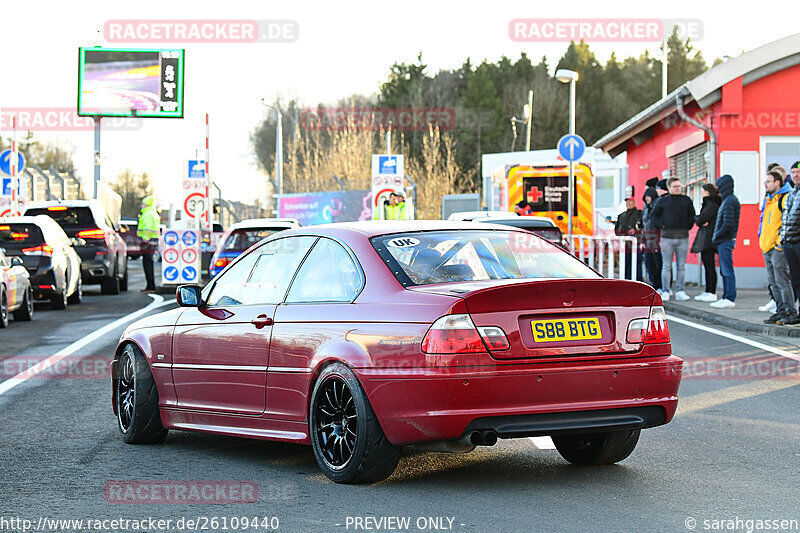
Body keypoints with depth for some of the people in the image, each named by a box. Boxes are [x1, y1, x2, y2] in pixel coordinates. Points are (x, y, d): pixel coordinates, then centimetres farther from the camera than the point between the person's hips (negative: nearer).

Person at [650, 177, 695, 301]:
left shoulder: (686, 200, 9)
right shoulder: (663, 201, 4)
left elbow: (692, 215, 16)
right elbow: (654, 215, 9)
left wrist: (688, 226, 4)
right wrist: (662, 225, -2)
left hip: (683, 237, 2)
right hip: (667, 237, -2)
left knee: (681, 266, 4)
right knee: (667, 266, -1)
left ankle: (680, 291, 8)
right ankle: (665, 291, 2)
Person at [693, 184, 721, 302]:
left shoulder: (712, 204, -14)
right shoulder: (708, 203, 18)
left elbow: (700, 220, -17)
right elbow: (699, 220, 15)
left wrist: (696, 218, 3)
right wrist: (700, 221, -6)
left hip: (709, 239, -10)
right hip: (705, 239, 10)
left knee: (710, 266, -9)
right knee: (707, 266, 13)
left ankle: (712, 294, -8)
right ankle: (708, 292, 17)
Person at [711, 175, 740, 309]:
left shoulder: (729, 201, -14)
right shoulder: (731, 200, 16)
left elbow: (728, 224, -22)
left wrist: (716, 237, -12)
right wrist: (717, 238, 14)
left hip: (725, 241, -10)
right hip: (725, 241, 10)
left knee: (727, 270, -8)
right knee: (724, 271, 13)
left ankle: (730, 299, -8)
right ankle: (727, 297, 17)